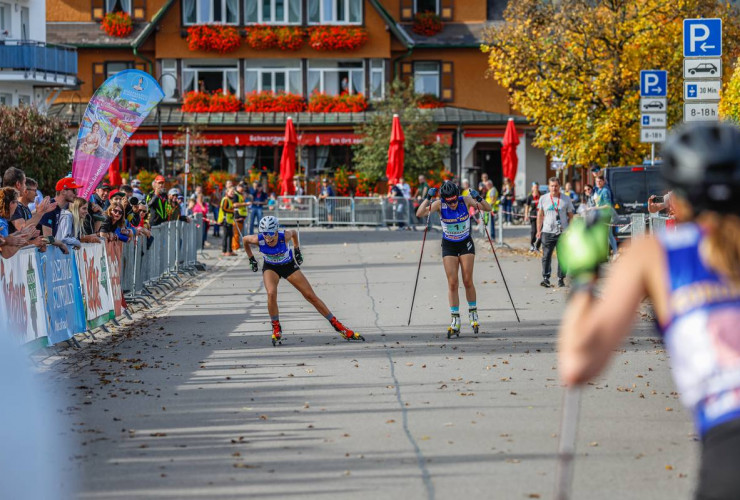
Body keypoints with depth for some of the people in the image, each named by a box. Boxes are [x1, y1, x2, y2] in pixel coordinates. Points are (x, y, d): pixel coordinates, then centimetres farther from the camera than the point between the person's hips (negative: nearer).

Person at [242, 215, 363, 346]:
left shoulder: (284, 236, -31)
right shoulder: (258, 240, -29)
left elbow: (294, 232, -6)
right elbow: (245, 240, -6)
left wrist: (297, 251, 2)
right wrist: (251, 259, -1)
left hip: (288, 265, 0)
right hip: (270, 267, 0)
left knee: (311, 296, -2)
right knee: (271, 294, -29)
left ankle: (338, 326, 5)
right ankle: (276, 329, -8)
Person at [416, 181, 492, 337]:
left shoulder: (465, 200, -16)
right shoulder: (439, 204, -17)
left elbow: (488, 209, -13)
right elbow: (420, 214, -27)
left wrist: (479, 199, -32)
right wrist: (428, 198, -38)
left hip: (466, 244, 0)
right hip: (449, 246, 0)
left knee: (467, 281, -2)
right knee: (452, 283, -4)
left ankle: (473, 313, 18)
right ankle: (455, 321, -1)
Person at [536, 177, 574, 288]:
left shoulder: (566, 199, 6)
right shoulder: (543, 199, 9)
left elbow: (570, 216, 10)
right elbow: (540, 215, 12)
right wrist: (539, 231, 5)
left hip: (563, 232, 0)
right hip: (547, 232, 0)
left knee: (562, 257, 0)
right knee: (546, 256, -5)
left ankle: (561, 279, 8)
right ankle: (545, 278, -3)